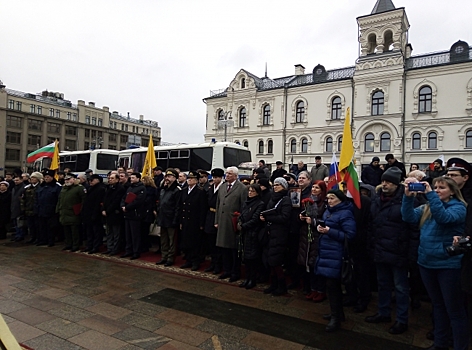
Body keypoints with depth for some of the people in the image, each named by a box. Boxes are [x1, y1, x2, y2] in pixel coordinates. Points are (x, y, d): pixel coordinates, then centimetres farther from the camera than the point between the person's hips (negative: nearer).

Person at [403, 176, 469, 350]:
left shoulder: (459, 207, -7)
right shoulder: (427, 207, 8)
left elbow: (443, 218, -28)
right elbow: (410, 217, -6)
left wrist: (429, 194, -30)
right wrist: (408, 196, -19)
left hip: (448, 264, -6)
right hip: (426, 263, 6)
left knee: (454, 309, 5)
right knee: (437, 305, 19)